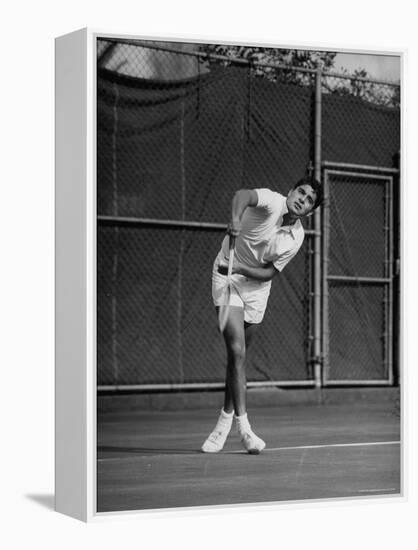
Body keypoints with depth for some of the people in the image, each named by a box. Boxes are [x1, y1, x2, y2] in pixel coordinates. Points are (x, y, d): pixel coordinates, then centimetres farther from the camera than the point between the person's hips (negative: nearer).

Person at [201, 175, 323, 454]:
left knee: (239, 355, 10)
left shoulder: (297, 237, -5)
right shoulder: (272, 202, -19)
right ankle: (243, 426, -16)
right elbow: (243, 195, -42)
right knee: (237, 350, -16)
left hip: (256, 286, 5)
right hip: (228, 277, -5)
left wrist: (242, 269, -25)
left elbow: (269, 272, -6)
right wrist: (236, 219, -63)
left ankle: (225, 422, 25)